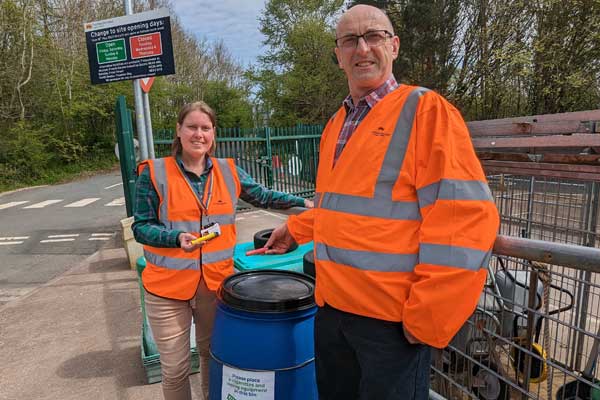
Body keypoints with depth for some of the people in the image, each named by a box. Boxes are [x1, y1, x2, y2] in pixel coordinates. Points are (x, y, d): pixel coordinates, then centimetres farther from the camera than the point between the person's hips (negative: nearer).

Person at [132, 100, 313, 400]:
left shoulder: (228, 171, 3)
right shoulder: (154, 173, -6)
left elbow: (263, 197, 14)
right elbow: (140, 227, -5)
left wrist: (304, 203, 10)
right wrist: (178, 237, -22)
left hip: (217, 282, 3)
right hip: (168, 285, -2)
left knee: (213, 355, 20)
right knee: (175, 369, 9)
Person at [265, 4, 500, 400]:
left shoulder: (425, 109, -11)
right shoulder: (336, 124, 12)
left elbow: (466, 216, -18)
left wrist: (428, 317, -18)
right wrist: (295, 229, 19)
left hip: (392, 317, -7)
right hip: (332, 306, 7)